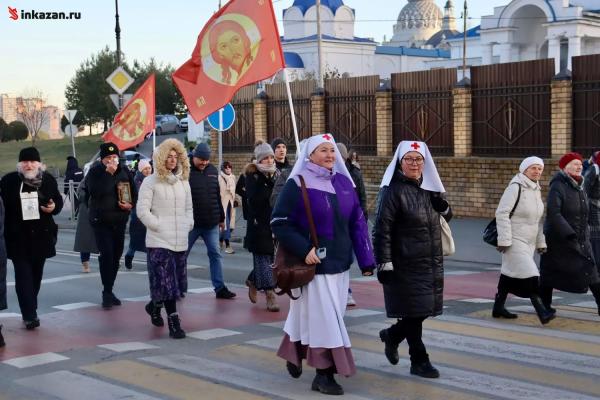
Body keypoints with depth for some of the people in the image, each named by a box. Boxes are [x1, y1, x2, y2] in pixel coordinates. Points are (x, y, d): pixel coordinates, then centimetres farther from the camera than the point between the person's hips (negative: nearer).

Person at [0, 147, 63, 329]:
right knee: (23, 274, -9)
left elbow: (58, 200, 12)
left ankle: (30, 311, 28)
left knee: (36, 274, 13)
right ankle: (29, 314, -11)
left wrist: (54, 207, -11)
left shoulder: (48, 180, 2)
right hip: (18, 237, -3)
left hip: (41, 235, 3)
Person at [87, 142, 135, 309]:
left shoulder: (124, 171, 7)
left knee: (116, 255, 9)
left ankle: (109, 291, 21)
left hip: (119, 220, 5)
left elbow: (133, 191, 17)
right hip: (101, 220, -5)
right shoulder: (95, 172, -7)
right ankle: (107, 292, -9)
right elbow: (95, 192, -24)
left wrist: (131, 204, -3)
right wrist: (109, 173, -25)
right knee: (107, 254, -14)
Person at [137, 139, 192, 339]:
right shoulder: (151, 182, -5)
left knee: (178, 282, 11)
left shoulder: (183, 181, 13)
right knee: (166, 283, -8)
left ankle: (154, 305, 36)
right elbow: (142, 210, -8)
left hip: (180, 241, 6)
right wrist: (158, 226, -9)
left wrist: (188, 225, 8)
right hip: (159, 241, -6)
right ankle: (174, 323, -4)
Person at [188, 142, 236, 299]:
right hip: (190, 223, -4)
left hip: (211, 223, 5)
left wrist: (221, 217, 17)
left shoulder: (213, 171, 9)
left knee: (215, 255, 5)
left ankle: (220, 288, 11)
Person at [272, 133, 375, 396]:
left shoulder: (343, 182, 6)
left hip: (339, 263, 6)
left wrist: (366, 260, 6)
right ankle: (325, 374, 4)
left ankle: (294, 353, 35)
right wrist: (304, 250, -20)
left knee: (311, 315, 15)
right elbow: (279, 223, -12)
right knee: (323, 318, -5)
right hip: (313, 265, -6)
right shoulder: (297, 185, -10)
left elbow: (357, 222, 9)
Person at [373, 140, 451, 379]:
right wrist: (384, 263, -19)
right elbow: (382, 229, -15)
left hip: (431, 262, 7)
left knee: (426, 308, 11)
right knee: (413, 311, -1)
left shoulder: (429, 188, 10)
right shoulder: (394, 190, -11)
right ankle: (419, 361, 13)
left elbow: (446, 218, 23)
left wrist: (443, 207, -1)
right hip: (406, 264, -7)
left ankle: (392, 335, 35)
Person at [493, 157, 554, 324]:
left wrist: (541, 241, 17)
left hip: (529, 241, 8)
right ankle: (542, 312, -17)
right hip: (515, 241, -8)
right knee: (530, 275, -15)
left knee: (509, 273, 15)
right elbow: (501, 213, -17)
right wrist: (504, 239, -21)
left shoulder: (537, 190, 13)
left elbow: (539, 219, 20)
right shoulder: (515, 187, -14)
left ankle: (498, 307, 25)